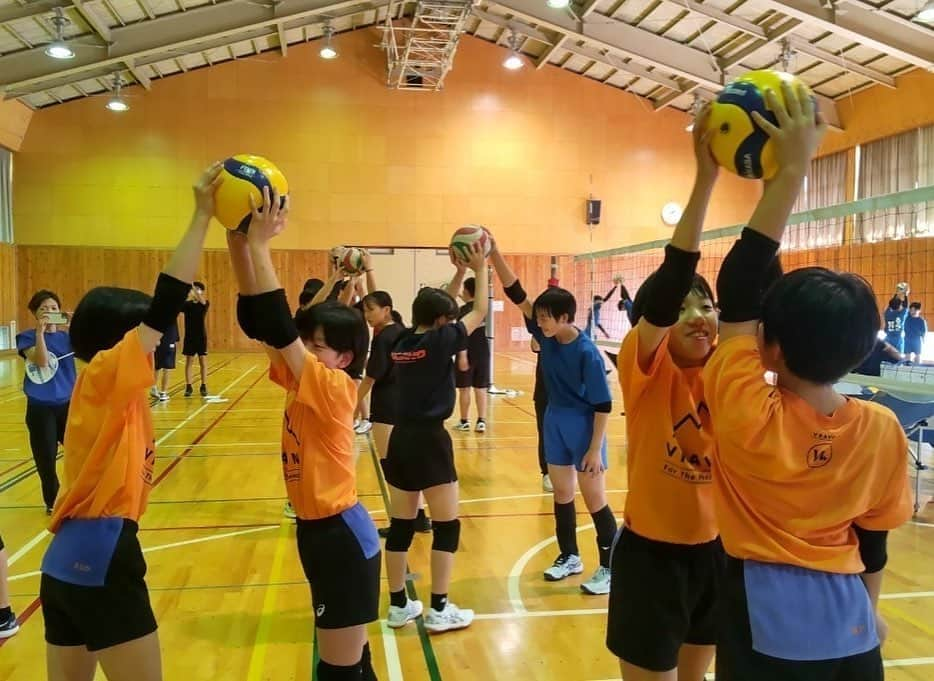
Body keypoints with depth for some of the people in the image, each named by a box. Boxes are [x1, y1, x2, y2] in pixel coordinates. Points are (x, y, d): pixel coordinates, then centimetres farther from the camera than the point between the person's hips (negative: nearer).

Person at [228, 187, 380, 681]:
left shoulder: (333, 388, -19)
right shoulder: (300, 384, 2)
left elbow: (278, 326, -29)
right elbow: (255, 322, -4)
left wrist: (259, 242, -27)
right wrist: (238, 241, -13)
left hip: (341, 535, -9)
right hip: (321, 530, 9)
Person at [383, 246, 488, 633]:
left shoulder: (403, 342, 6)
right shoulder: (440, 340, -11)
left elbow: (435, 310, 21)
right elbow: (480, 312, -1)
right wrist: (480, 269, 8)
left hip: (401, 438, 7)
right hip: (429, 440, -7)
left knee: (401, 525, 13)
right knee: (447, 525, 5)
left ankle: (398, 606, 22)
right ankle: (439, 609, 10)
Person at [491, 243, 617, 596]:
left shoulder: (587, 352, -23)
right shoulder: (545, 336, -7)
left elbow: (603, 405, -18)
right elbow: (516, 293, -10)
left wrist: (595, 449, -19)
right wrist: (494, 253, -20)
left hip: (585, 428, -6)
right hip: (555, 423, 7)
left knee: (594, 500, 3)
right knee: (562, 494, 16)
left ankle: (609, 567, 16)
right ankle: (569, 557, 32)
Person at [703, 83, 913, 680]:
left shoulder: (747, 413, -24)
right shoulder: (882, 430, -13)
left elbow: (738, 286, -20)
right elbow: (873, 539, 1)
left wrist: (792, 170, -18)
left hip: (764, 628, -3)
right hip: (848, 628, 3)